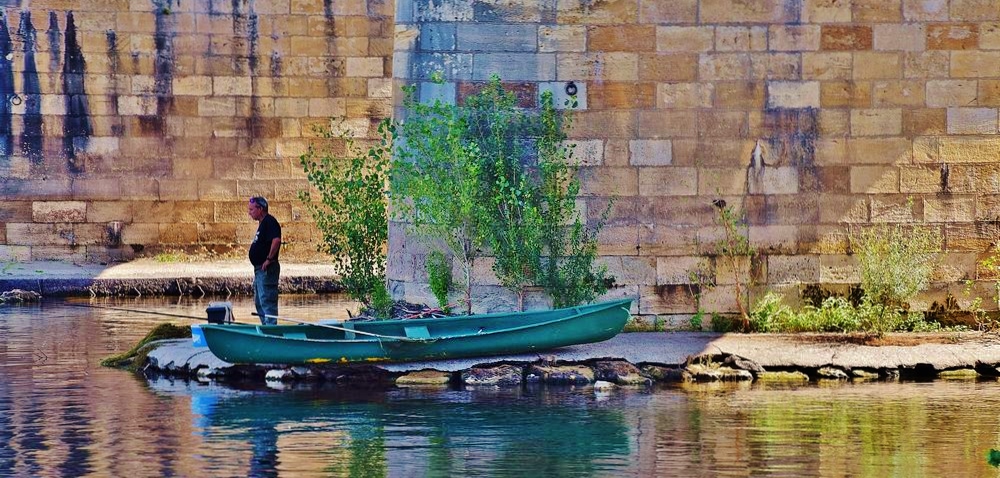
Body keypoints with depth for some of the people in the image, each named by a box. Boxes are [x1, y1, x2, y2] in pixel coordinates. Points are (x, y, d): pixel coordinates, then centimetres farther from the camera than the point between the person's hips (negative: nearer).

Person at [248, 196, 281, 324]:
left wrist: (269, 259, -24)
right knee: (259, 303, 15)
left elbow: (276, 240, -29)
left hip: (266, 269, -11)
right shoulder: (263, 223, 18)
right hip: (260, 269, 11)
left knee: (267, 301, -11)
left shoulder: (269, 222, -14)